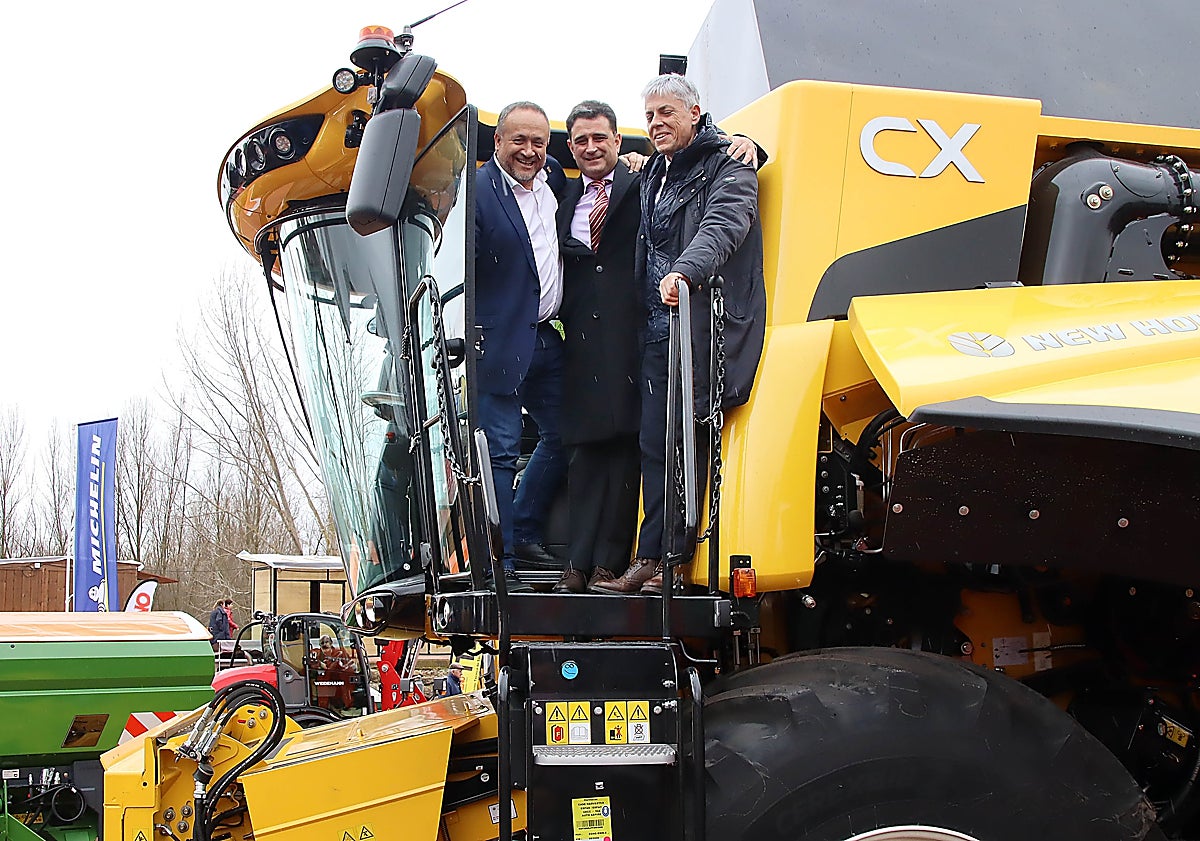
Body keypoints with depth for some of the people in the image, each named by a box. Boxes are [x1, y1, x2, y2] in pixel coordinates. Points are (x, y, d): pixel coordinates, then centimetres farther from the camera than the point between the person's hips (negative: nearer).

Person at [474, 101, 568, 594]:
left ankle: (522, 533, 30)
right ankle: (498, 565, 2)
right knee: (500, 451, -5)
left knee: (561, 438, 14)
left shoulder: (552, 177, 11)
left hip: (546, 340, 8)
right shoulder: (477, 190, -11)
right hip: (500, 343, -8)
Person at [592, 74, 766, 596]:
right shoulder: (655, 173, 22)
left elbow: (723, 225, -22)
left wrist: (684, 272, -39)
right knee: (653, 442, 6)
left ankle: (673, 559, 0)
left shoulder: (727, 167, -3)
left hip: (704, 323, -7)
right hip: (658, 325, 8)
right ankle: (649, 558, 10)